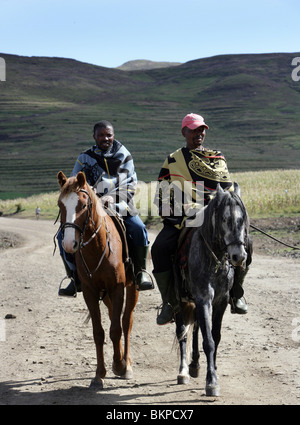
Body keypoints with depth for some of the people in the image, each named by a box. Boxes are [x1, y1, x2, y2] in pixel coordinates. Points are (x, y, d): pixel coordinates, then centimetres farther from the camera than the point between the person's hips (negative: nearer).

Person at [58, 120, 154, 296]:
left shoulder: (124, 156, 9)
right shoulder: (85, 158, 10)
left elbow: (130, 184, 3)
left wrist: (113, 197, -15)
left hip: (120, 206, -1)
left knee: (139, 229, -30)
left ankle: (141, 271, -12)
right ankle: (76, 277, -6)